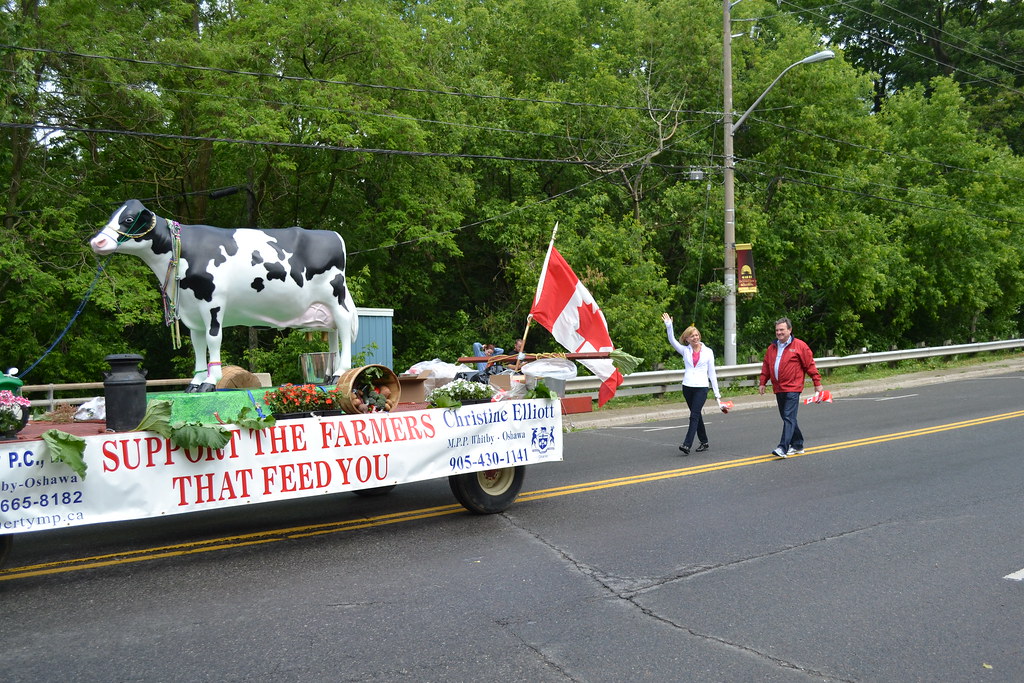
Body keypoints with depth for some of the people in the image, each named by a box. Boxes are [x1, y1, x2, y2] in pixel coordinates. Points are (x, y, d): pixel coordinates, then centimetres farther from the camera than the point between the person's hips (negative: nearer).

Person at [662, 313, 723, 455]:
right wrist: (669, 326, -22)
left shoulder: (708, 352, 5)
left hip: (702, 387, -3)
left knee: (694, 416, -13)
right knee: (696, 415, 12)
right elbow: (672, 340, -7)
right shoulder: (685, 350, 8)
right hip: (687, 386, 3)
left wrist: (717, 393, 5)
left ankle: (687, 445, -20)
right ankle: (704, 442, 25)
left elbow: (711, 373, 6)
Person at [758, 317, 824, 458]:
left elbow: (810, 365, -2)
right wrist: (762, 383, 12)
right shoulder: (772, 348, 13)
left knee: (789, 418, -12)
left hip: (792, 388, -7)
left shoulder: (799, 346, -3)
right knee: (787, 418, 13)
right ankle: (797, 445, 25)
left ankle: (783, 448, -18)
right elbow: (766, 367, 19)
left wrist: (817, 383, -2)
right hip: (778, 389, 7)